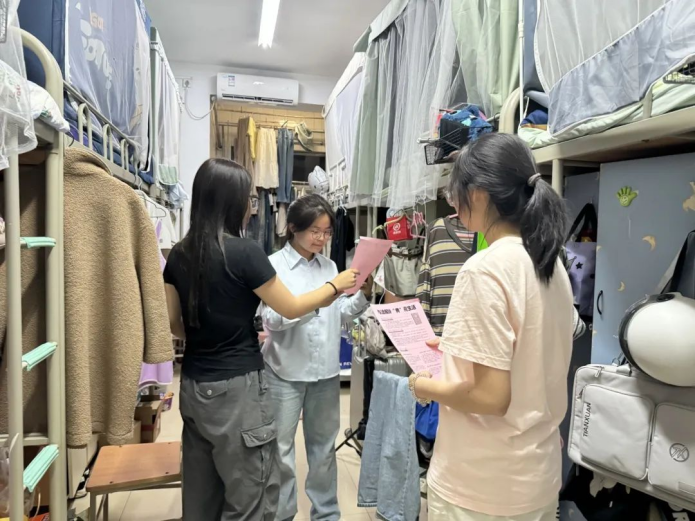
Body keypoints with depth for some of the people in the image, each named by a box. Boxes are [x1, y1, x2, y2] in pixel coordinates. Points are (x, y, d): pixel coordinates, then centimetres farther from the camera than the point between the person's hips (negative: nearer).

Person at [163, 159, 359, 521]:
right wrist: (336, 285, 5)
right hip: (236, 386, -7)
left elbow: (173, 323, 8)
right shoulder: (243, 252, -17)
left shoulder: (179, 254, 2)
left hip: (194, 383, 7)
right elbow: (291, 308, -8)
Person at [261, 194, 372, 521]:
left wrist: (363, 296, -6)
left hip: (326, 370, 5)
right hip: (286, 372, -4)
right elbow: (271, 319, -19)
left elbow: (339, 316, 9)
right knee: (280, 449, 10)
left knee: (324, 446, 18)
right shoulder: (274, 265, -8)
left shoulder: (329, 266, 6)